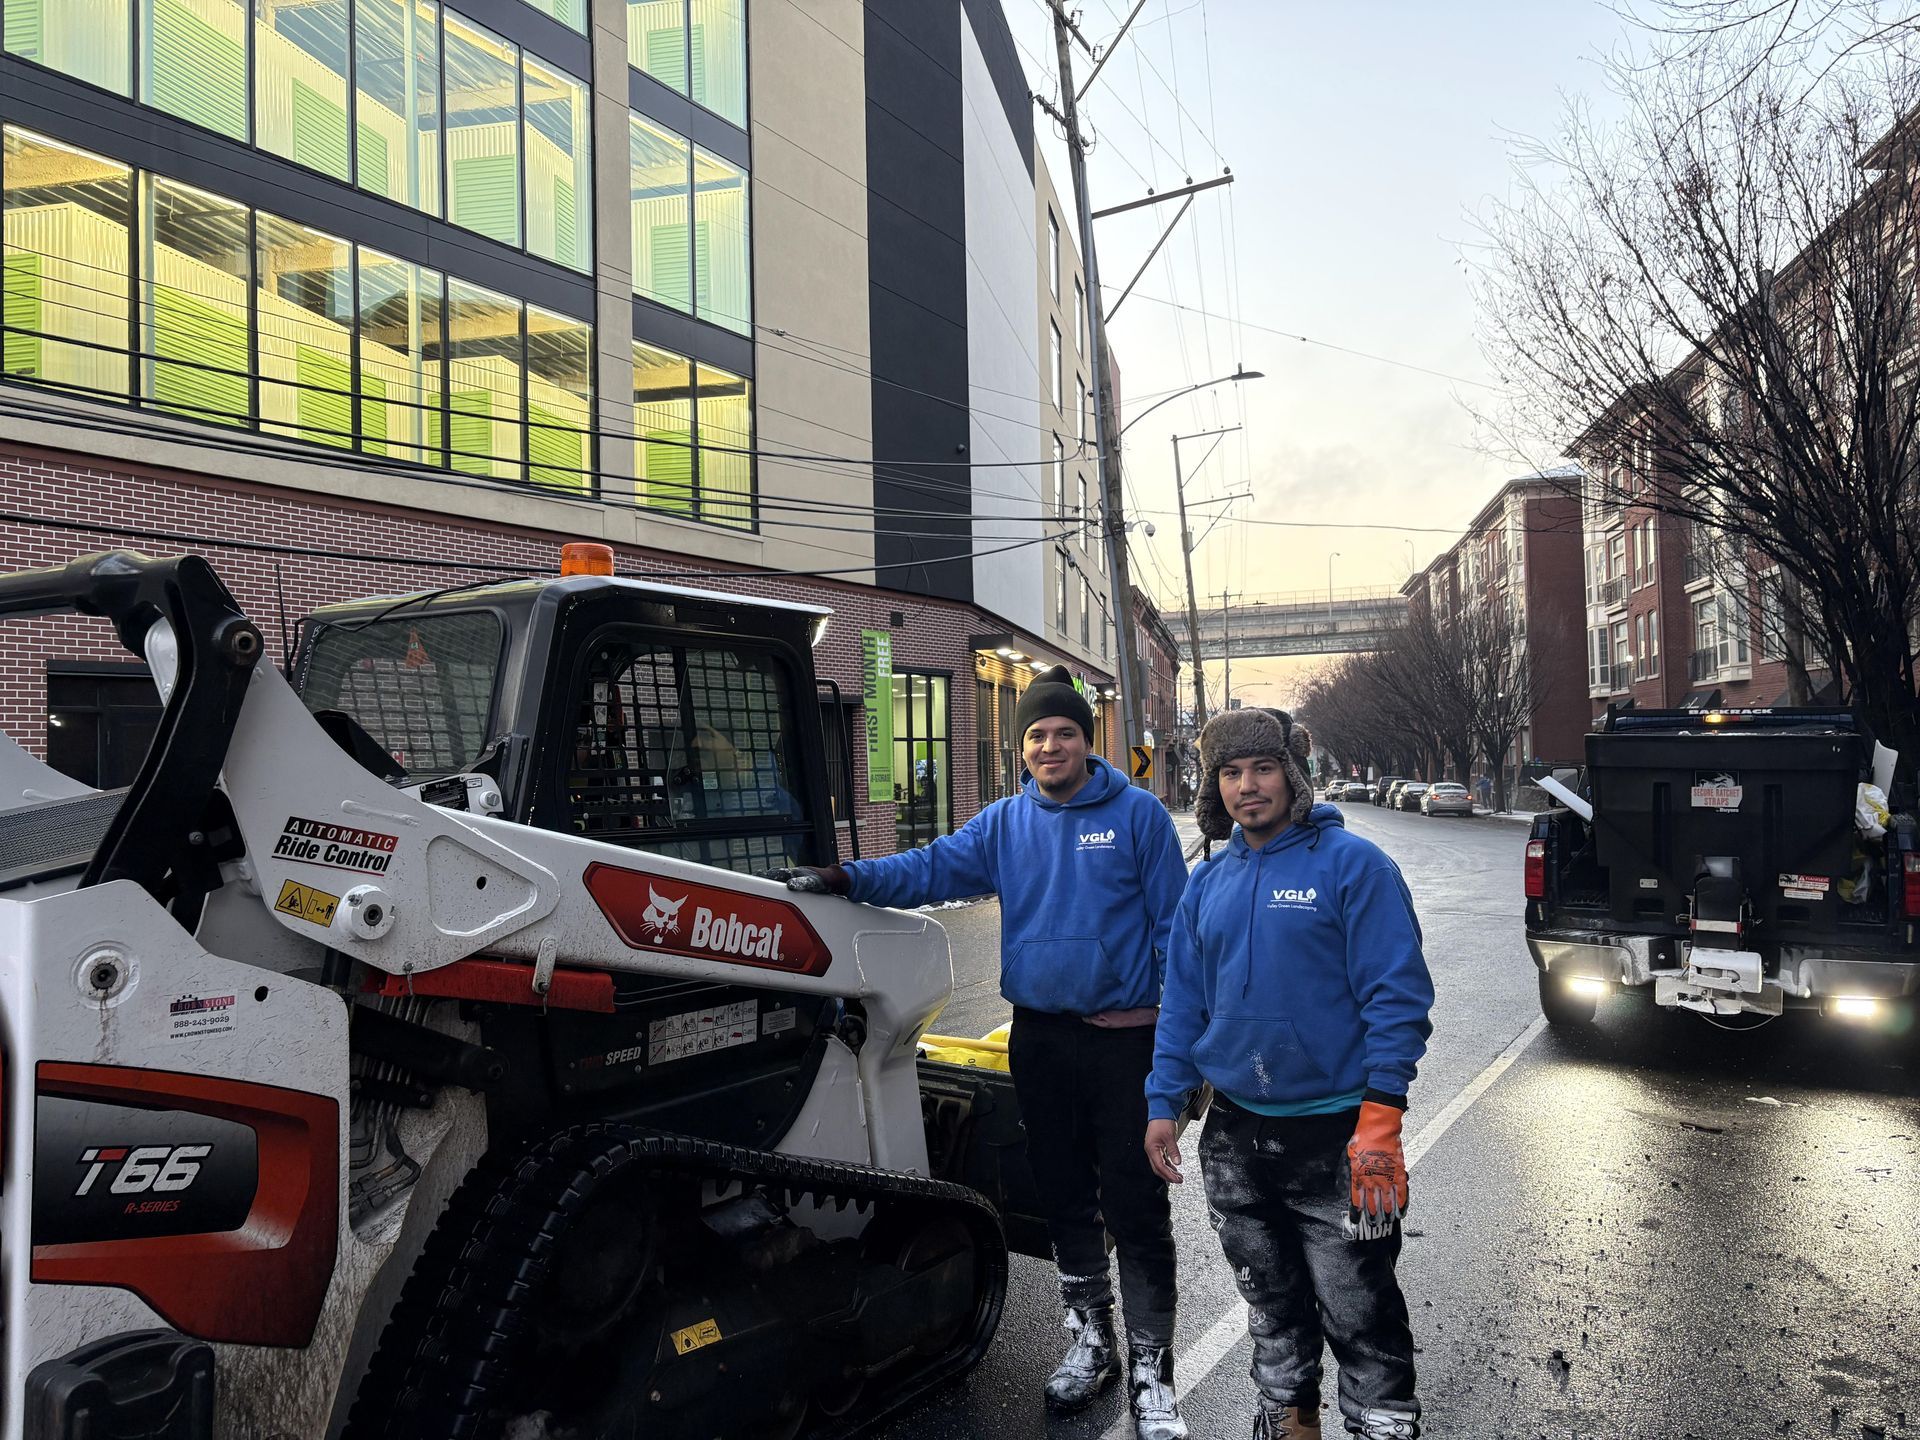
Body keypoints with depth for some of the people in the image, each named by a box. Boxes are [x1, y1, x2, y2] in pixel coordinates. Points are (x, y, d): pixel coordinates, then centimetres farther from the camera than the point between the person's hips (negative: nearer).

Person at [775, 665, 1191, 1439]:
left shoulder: (1137, 815, -5)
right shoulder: (1004, 822, 7)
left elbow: (1172, 926, -5)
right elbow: (930, 868, -2)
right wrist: (848, 877, -16)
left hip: (1124, 1038, -4)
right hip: (1038, 1039, 4)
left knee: (1136, 1210, 1)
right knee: (1065, 1199, 16)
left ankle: (1151, 1371, 16)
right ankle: (1090, 1339, 35)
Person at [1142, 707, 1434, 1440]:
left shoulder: (1351, 864, -11)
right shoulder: (1208, 882, 6)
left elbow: (1396, 994, -14)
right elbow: (1182, 1003, 11)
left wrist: (1380, 1120, -20)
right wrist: (1163, 1105, 7)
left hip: (1334, 1133, -5)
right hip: (1235, 1132, 6)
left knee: (1358, 1311, 4)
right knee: (1271, 1300, 21)